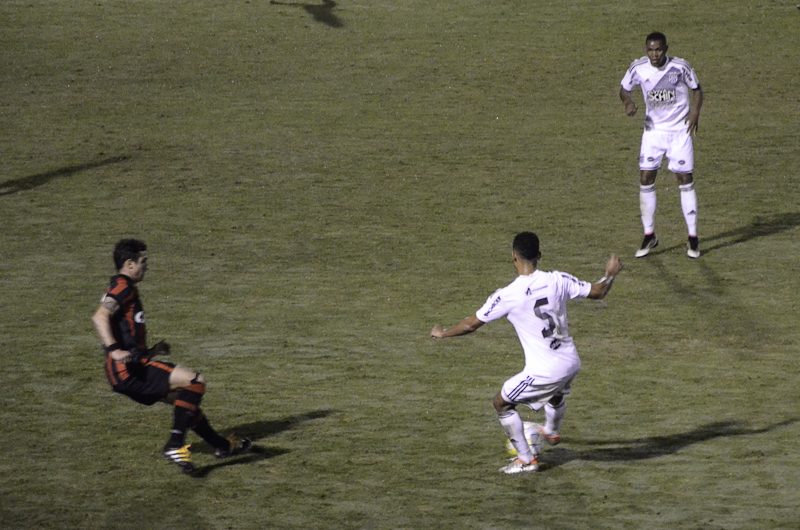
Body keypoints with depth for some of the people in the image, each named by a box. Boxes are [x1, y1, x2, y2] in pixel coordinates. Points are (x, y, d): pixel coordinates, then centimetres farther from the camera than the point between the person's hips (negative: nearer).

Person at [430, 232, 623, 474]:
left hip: (543, 371, -5)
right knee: (557, 393, 38)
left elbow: (472, 324, -8)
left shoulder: (507, 296, -17)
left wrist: (442, 333, 10)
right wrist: (610, 275, 27)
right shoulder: (557, 280, -8)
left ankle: (526, 459, 19)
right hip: (571, 363, 5)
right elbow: (597, 291, 5)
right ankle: (551, 432, 65)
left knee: (502, 403, 16)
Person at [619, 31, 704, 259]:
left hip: (680, 131, -2)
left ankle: (693, 238, 6)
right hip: (653, 130, 2)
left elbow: (696, 89, 2)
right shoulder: (638, 68, -8)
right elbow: (624, 88, 8)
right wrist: (628, 102, -14)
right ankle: (649, 236, 12)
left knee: (685, 180, -4)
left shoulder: (680, 67, -13)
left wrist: (695, 112, -15)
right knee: (645, 180, -3)